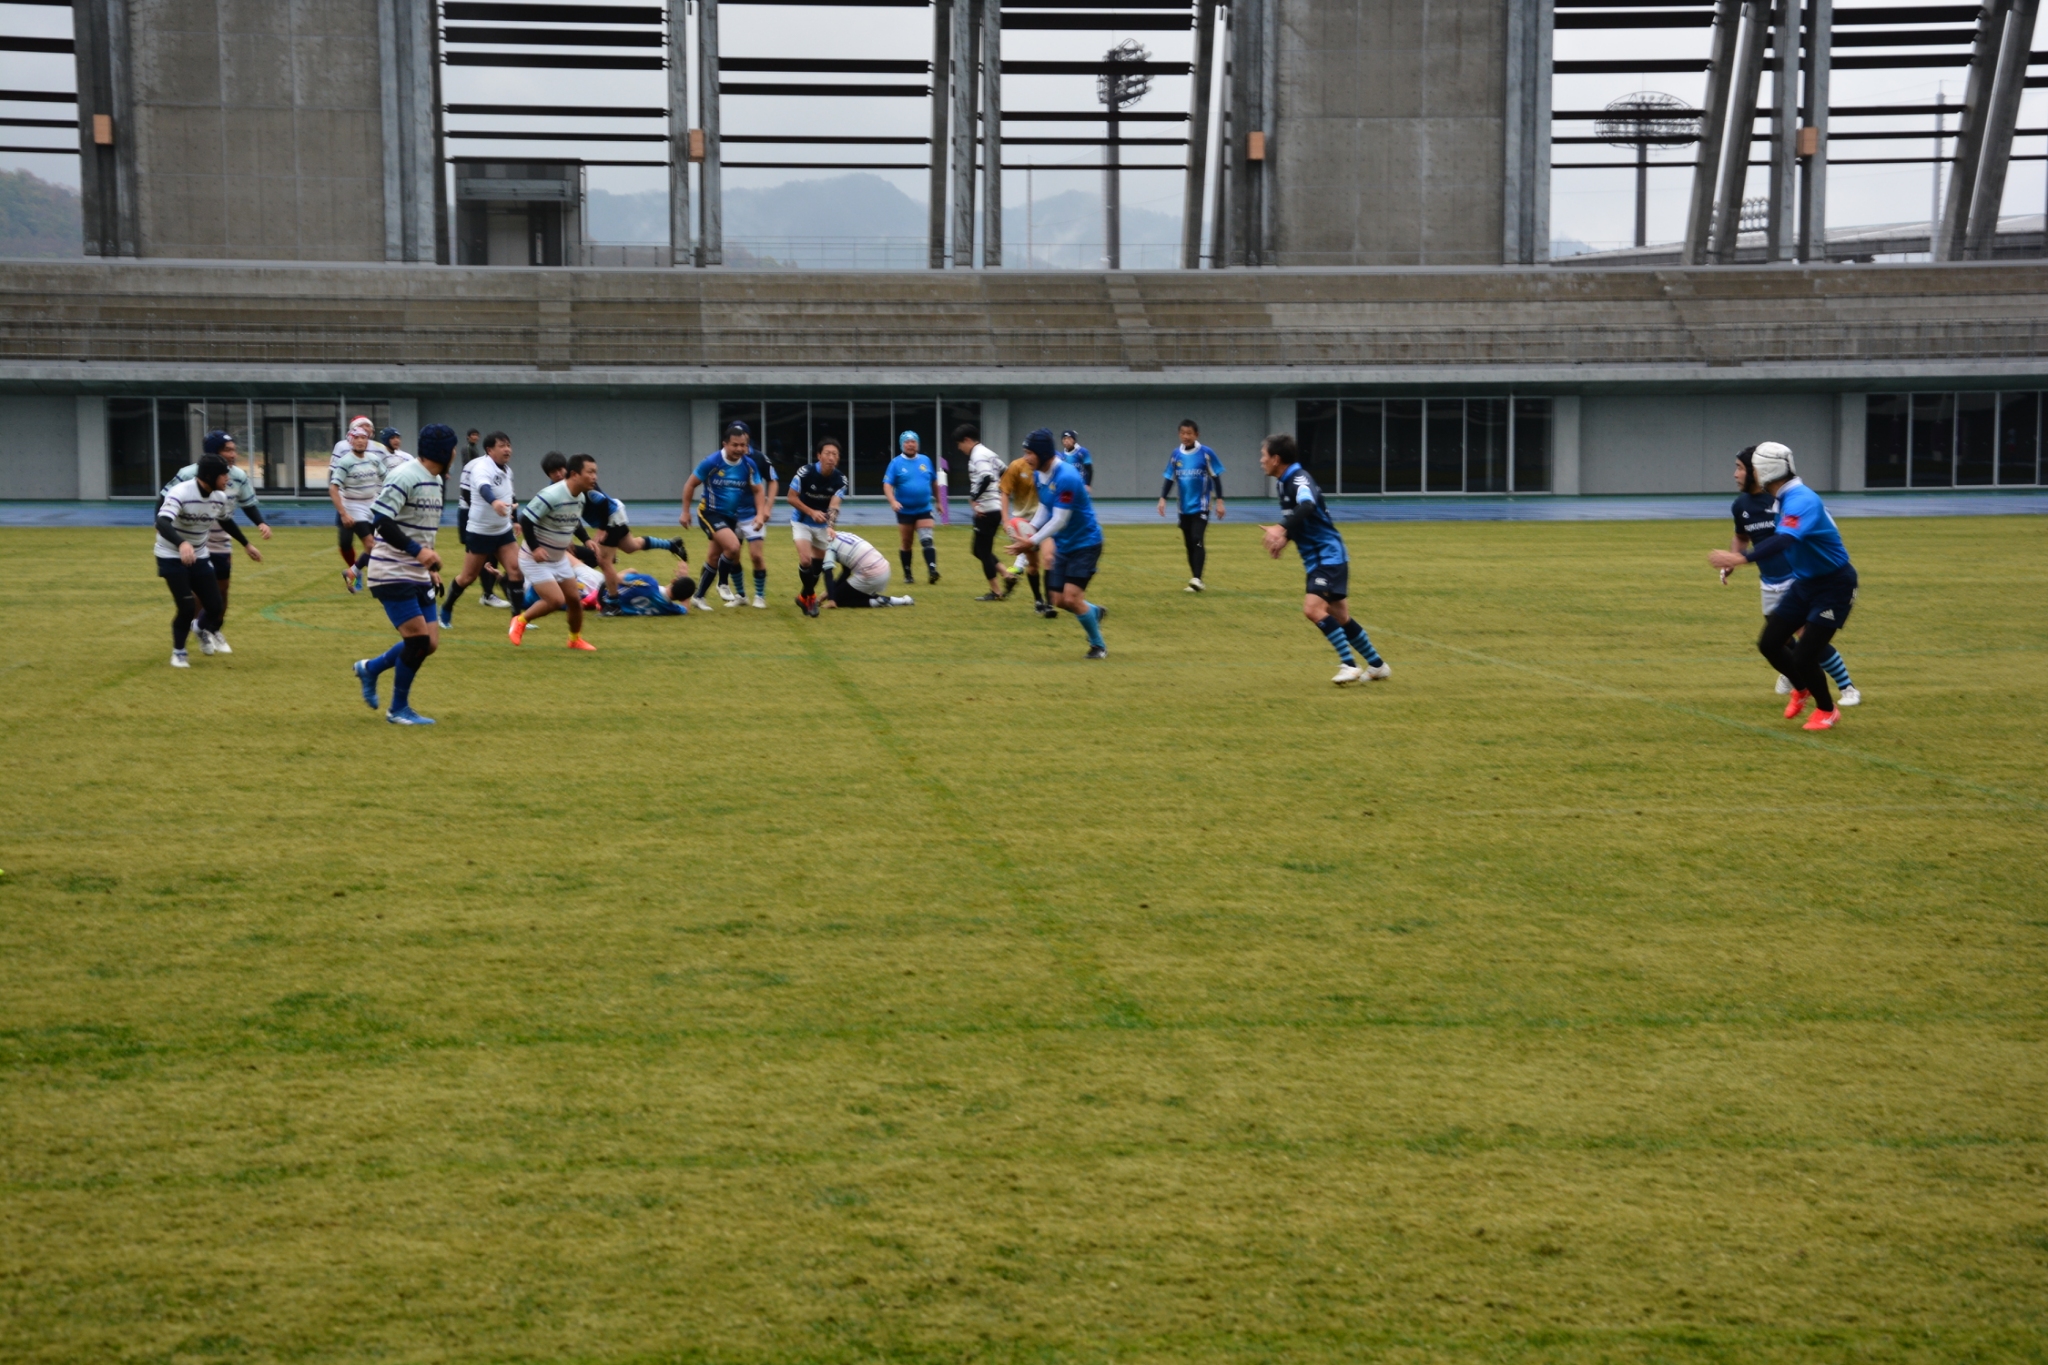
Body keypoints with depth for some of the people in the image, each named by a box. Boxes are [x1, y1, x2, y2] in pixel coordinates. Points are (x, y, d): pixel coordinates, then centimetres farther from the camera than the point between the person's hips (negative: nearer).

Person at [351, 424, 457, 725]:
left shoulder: (436, 480, 13)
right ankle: (399, 709, 6)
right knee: (418, 640, -11)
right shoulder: (404, 476, -16)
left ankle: (370, 668, 26)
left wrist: (431, 565, 18)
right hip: (392, 573, -9)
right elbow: (380, 519, -25)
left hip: (417, 575, 9)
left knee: (429, 643, 4)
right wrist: (416, 550, -31)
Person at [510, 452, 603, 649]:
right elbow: (525, 519, -25)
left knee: (574, 599, 7)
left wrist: (567, 539, 10)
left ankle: (575, 639, 30)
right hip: (535, 559, -8)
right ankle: (520, 621, 7)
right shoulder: (551, 496, -27)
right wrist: (534, 548, -29)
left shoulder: (580, 498, 0)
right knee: (556, 600, -16)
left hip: (559, 559, 8)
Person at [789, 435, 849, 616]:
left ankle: (805, 596, 33)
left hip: (822, 525, 3)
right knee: (806, 560, -20)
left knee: (818, 564, 9)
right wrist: (812, 512, -28)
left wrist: (830, 526, -43)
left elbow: (834, 506, -25)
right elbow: (791, 498, -16)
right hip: (801, 521, -3)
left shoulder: (840, 479, -16)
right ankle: (810, 596, 3)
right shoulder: (805, 473, -23)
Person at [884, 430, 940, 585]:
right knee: (906, 544, 9)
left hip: (924, 510, 1)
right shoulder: (896, 463, -4)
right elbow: (887, 485, -11)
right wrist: (892, 501, -27)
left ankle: (932, 571, -23)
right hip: (905, 511, -1)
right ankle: (907, 574, 21)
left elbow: (935, 481, 16)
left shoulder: (925, 460, 4)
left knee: (927, 540, -15)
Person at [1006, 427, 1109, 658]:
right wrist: (1029, 531, -7)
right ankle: (1094, 613, 34)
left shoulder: (1066, 477, -26)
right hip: (1063, 545, 8)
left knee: (1071, 598, -14)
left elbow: (1059, 520, -26)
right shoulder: (1041, 475, 1)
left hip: (1085, 543, -8)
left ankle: (1099, 646, 5)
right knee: (1059, 600, 5)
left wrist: (1033, 542, -23)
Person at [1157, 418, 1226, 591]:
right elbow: (1170, 479, 11)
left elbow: (1216, 478, -1)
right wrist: (1163, 498, 0)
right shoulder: (1175, 454, 4)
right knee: (1188, 544, 7)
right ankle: (1194, 580, 15)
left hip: (1201, 506, -4)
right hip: (1184, 507, 4)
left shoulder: (1206, 453, -6)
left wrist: (1219, 501, -3)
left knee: (1197, 540, -16)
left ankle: (1197, 579, -20)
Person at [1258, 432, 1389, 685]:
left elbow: (1306, 507, -41)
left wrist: (1281, 529, -53)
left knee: (1313, 608, -23)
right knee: (1339, 618, 14)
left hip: (1329, 557, -10)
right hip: (1316, 560, 10)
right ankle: (1377, 665, 26)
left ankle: (1349, 665, -18)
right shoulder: (1286, 483, 11)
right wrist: (1285, 538, 12)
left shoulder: (1299, 480, -19)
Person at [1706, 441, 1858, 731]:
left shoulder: (1801, 501, -28)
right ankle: (1802, 690, 35)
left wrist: (1741, 558, -57)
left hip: (1833, 585, -9)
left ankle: (1826, 711, 17)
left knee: (1803, 657, -10)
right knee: (1769, 644, 7)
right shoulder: (1786, 499, 2)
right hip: (1805, 583, 9)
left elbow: (1783, 541, -45)